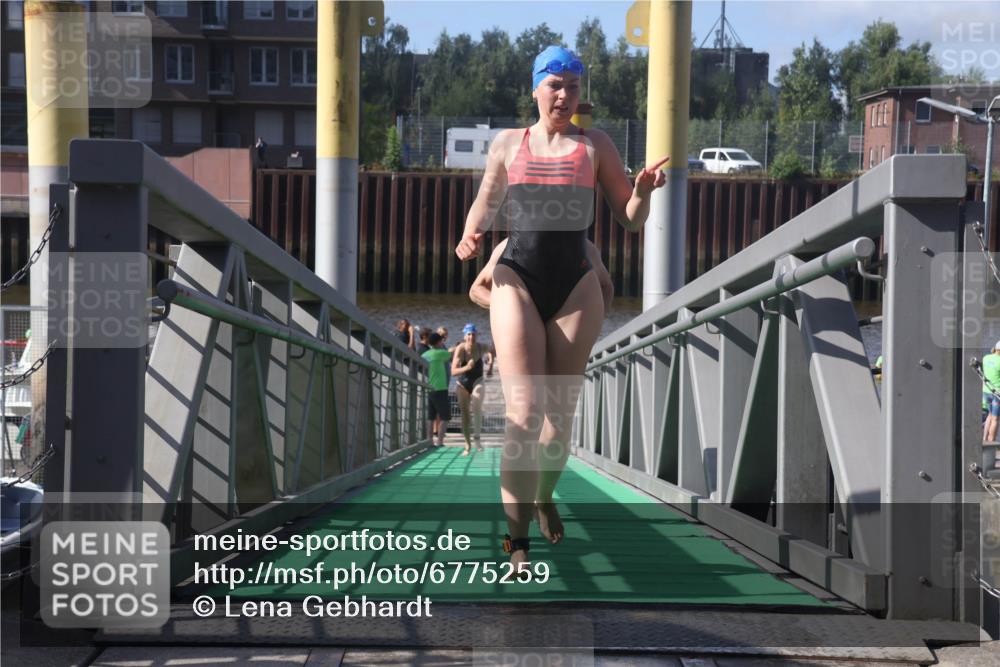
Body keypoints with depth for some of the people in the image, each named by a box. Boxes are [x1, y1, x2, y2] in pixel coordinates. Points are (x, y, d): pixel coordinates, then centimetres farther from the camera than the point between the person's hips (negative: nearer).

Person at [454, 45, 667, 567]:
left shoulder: (596, 146, 9)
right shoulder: (507, 144, 10)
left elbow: (629, 220, 9)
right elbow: (486, 202, 21)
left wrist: (643, 191, -13)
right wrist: (471, 236, -1)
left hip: (576, 287, 2)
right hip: (518, 280, -1)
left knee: (560, 416, 10)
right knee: (523, 415, -15)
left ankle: (544, 497, 39)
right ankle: (517, 542, -11)